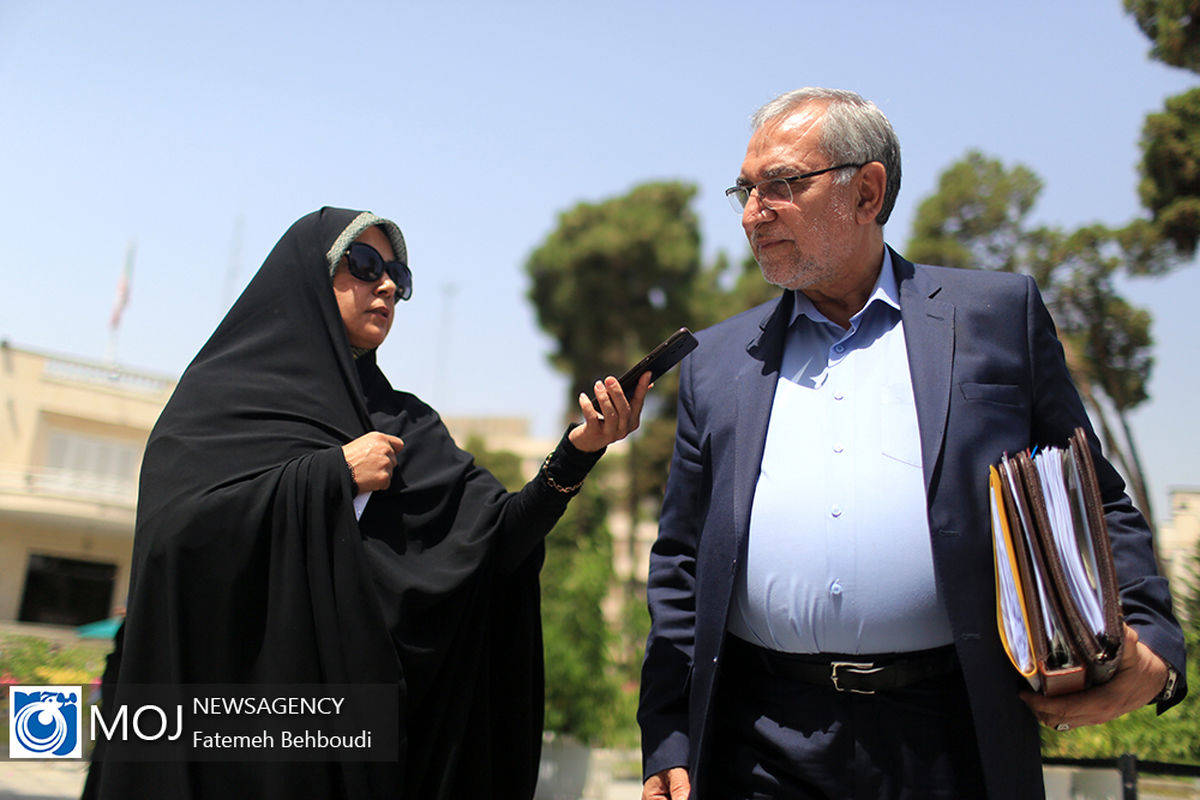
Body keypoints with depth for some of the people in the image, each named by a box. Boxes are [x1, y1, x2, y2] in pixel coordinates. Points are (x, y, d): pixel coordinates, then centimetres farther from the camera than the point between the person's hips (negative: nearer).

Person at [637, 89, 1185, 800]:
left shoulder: (998, 315, 5)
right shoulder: (718, 361, 11)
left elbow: (1095, 506, 7)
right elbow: (679, 562, 11)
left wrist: (1150, 644, -10)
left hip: (952, 743, -1)